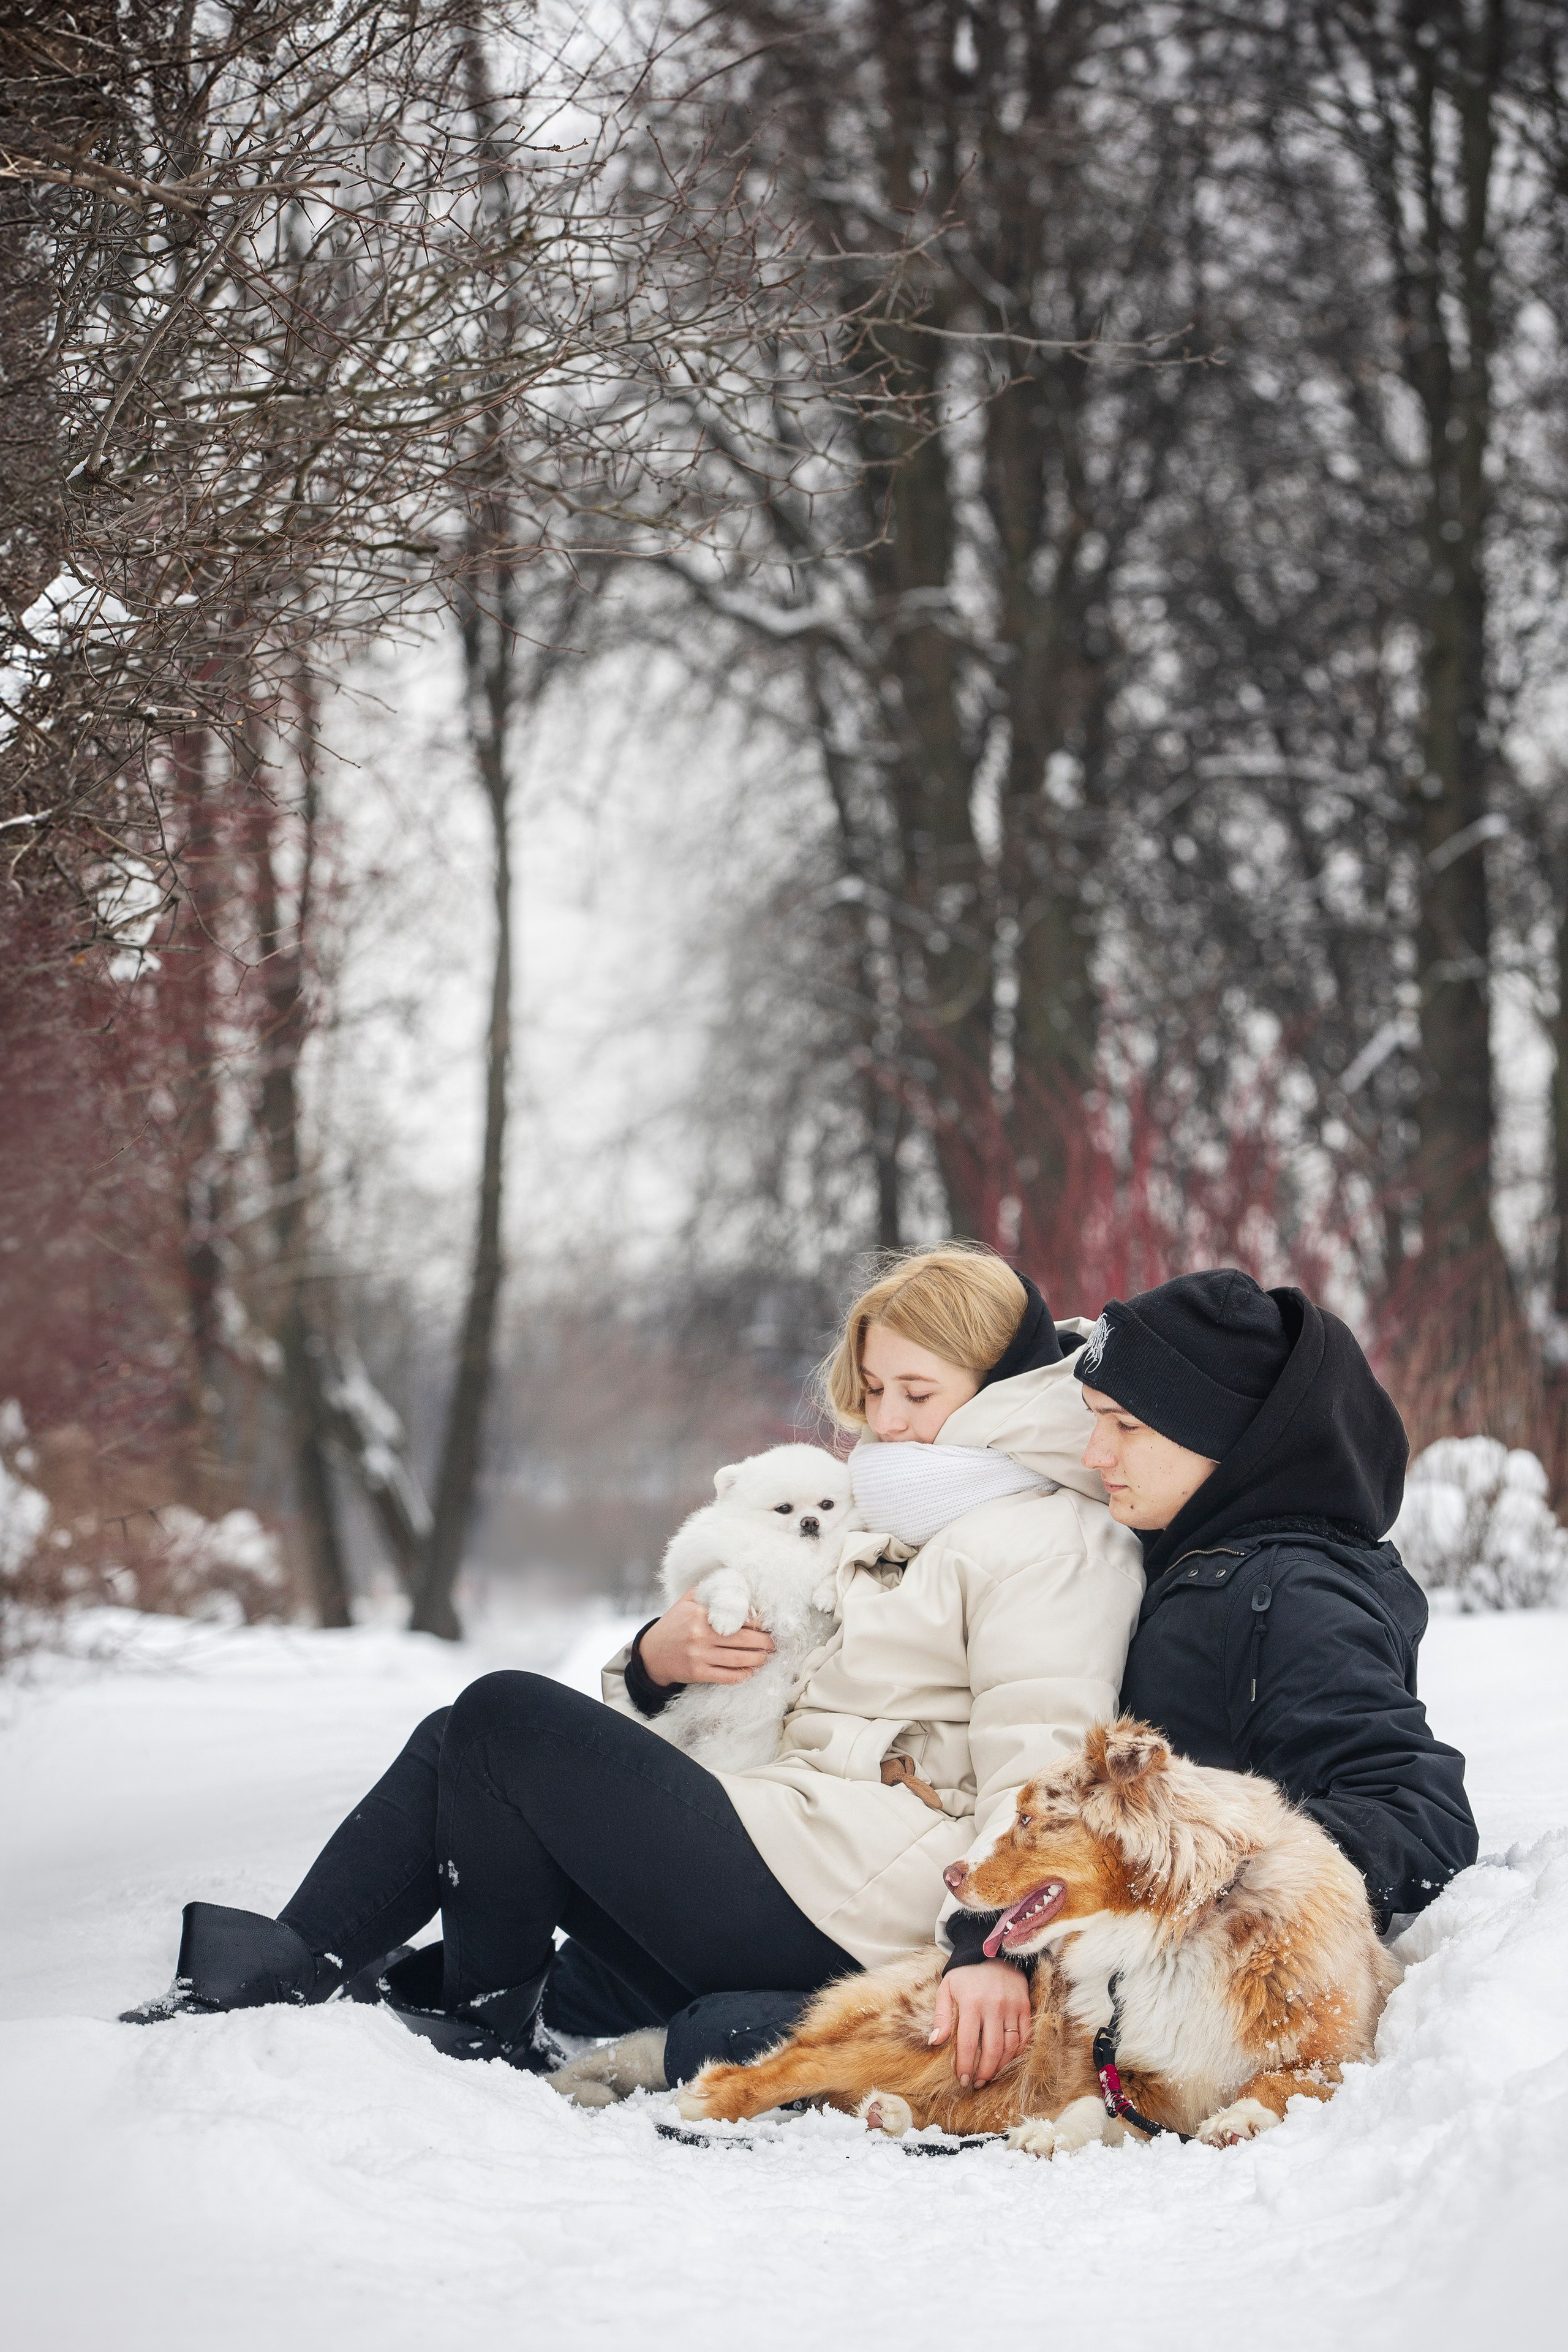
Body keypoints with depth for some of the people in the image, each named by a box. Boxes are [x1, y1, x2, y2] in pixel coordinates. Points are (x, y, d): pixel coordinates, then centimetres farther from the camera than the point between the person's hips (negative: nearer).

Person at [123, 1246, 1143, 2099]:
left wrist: (995, 1942, -33)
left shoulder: (1048, 1542, -5)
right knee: (460, 1742, 8)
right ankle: (283, 1968, -1)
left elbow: (1040, 1764, -19)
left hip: (824, 1907, -10)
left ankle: (485, 2024, 3)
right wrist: (658, 1660, 3)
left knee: (505, 1717, -8)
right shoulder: (899, 1539, 26)